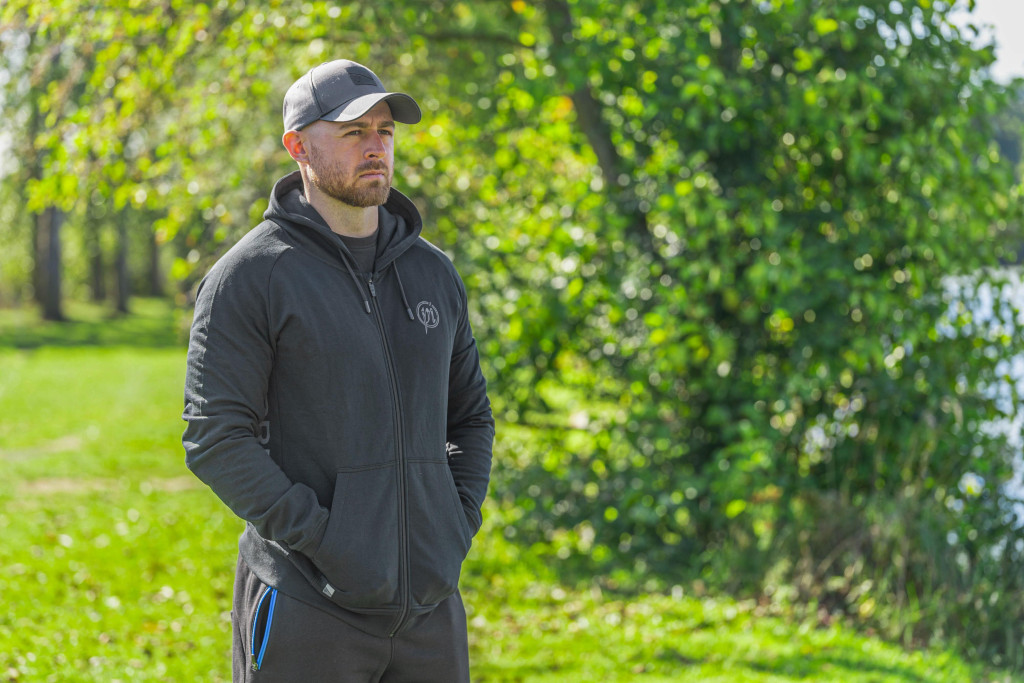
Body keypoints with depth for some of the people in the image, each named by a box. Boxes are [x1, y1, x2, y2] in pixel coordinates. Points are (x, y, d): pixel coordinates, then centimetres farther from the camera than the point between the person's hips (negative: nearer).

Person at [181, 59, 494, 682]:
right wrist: (320, 538, -17)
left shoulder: (433, 272, 12)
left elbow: (470, 414, 20)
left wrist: (458, 526, 5)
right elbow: (216, 438, -12)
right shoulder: (250, 276, -6)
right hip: (307, 605, -5)